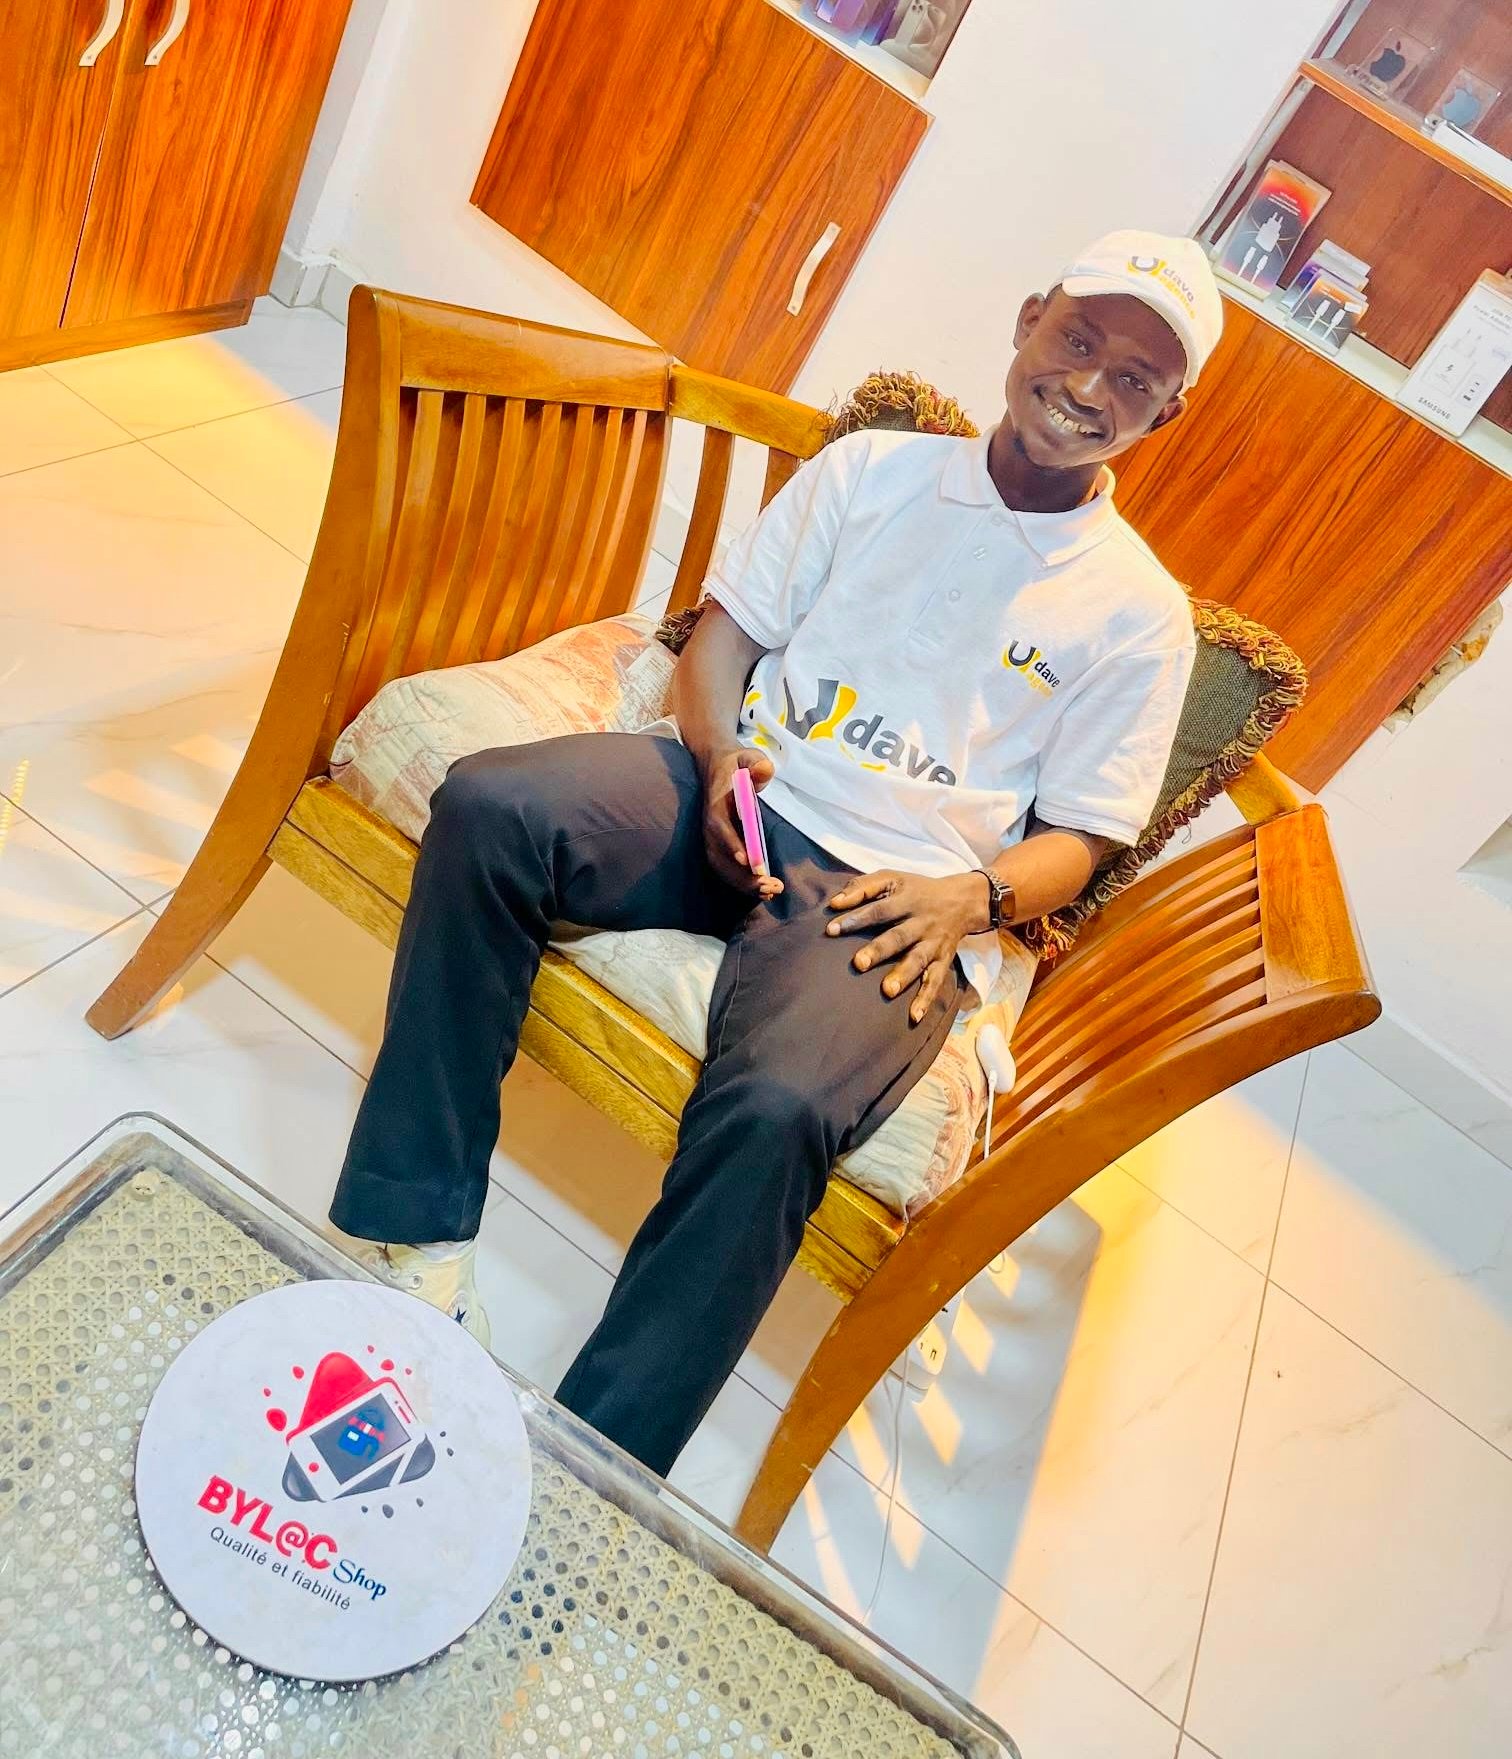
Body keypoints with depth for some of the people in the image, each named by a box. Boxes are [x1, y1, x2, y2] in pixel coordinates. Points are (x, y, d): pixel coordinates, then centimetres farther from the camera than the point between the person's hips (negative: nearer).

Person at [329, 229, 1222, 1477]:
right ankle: (419, 1243, -17)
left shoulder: (1141, 615, 8)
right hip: (740, 795, 3)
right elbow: (726, 631, 11)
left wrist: (972, 896, -13)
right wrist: (720, 764, -9)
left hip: (898, 895, -2)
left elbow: (1074, 840, 8)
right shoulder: (876, 468, 14)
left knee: (777, 1109, -34)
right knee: (487, 807, -25)